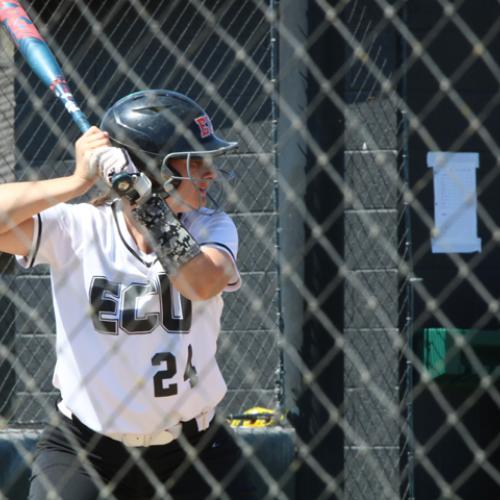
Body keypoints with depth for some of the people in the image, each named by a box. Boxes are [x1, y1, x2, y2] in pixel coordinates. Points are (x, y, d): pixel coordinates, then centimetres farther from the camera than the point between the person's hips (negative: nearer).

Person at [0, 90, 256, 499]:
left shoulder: (211, 228, -3)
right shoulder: (76, 228, -9)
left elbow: (202, 281, -25)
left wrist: (143, 198, -27)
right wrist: (79, 182, -27)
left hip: (190, 447, 2)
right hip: (84, 446, -2)